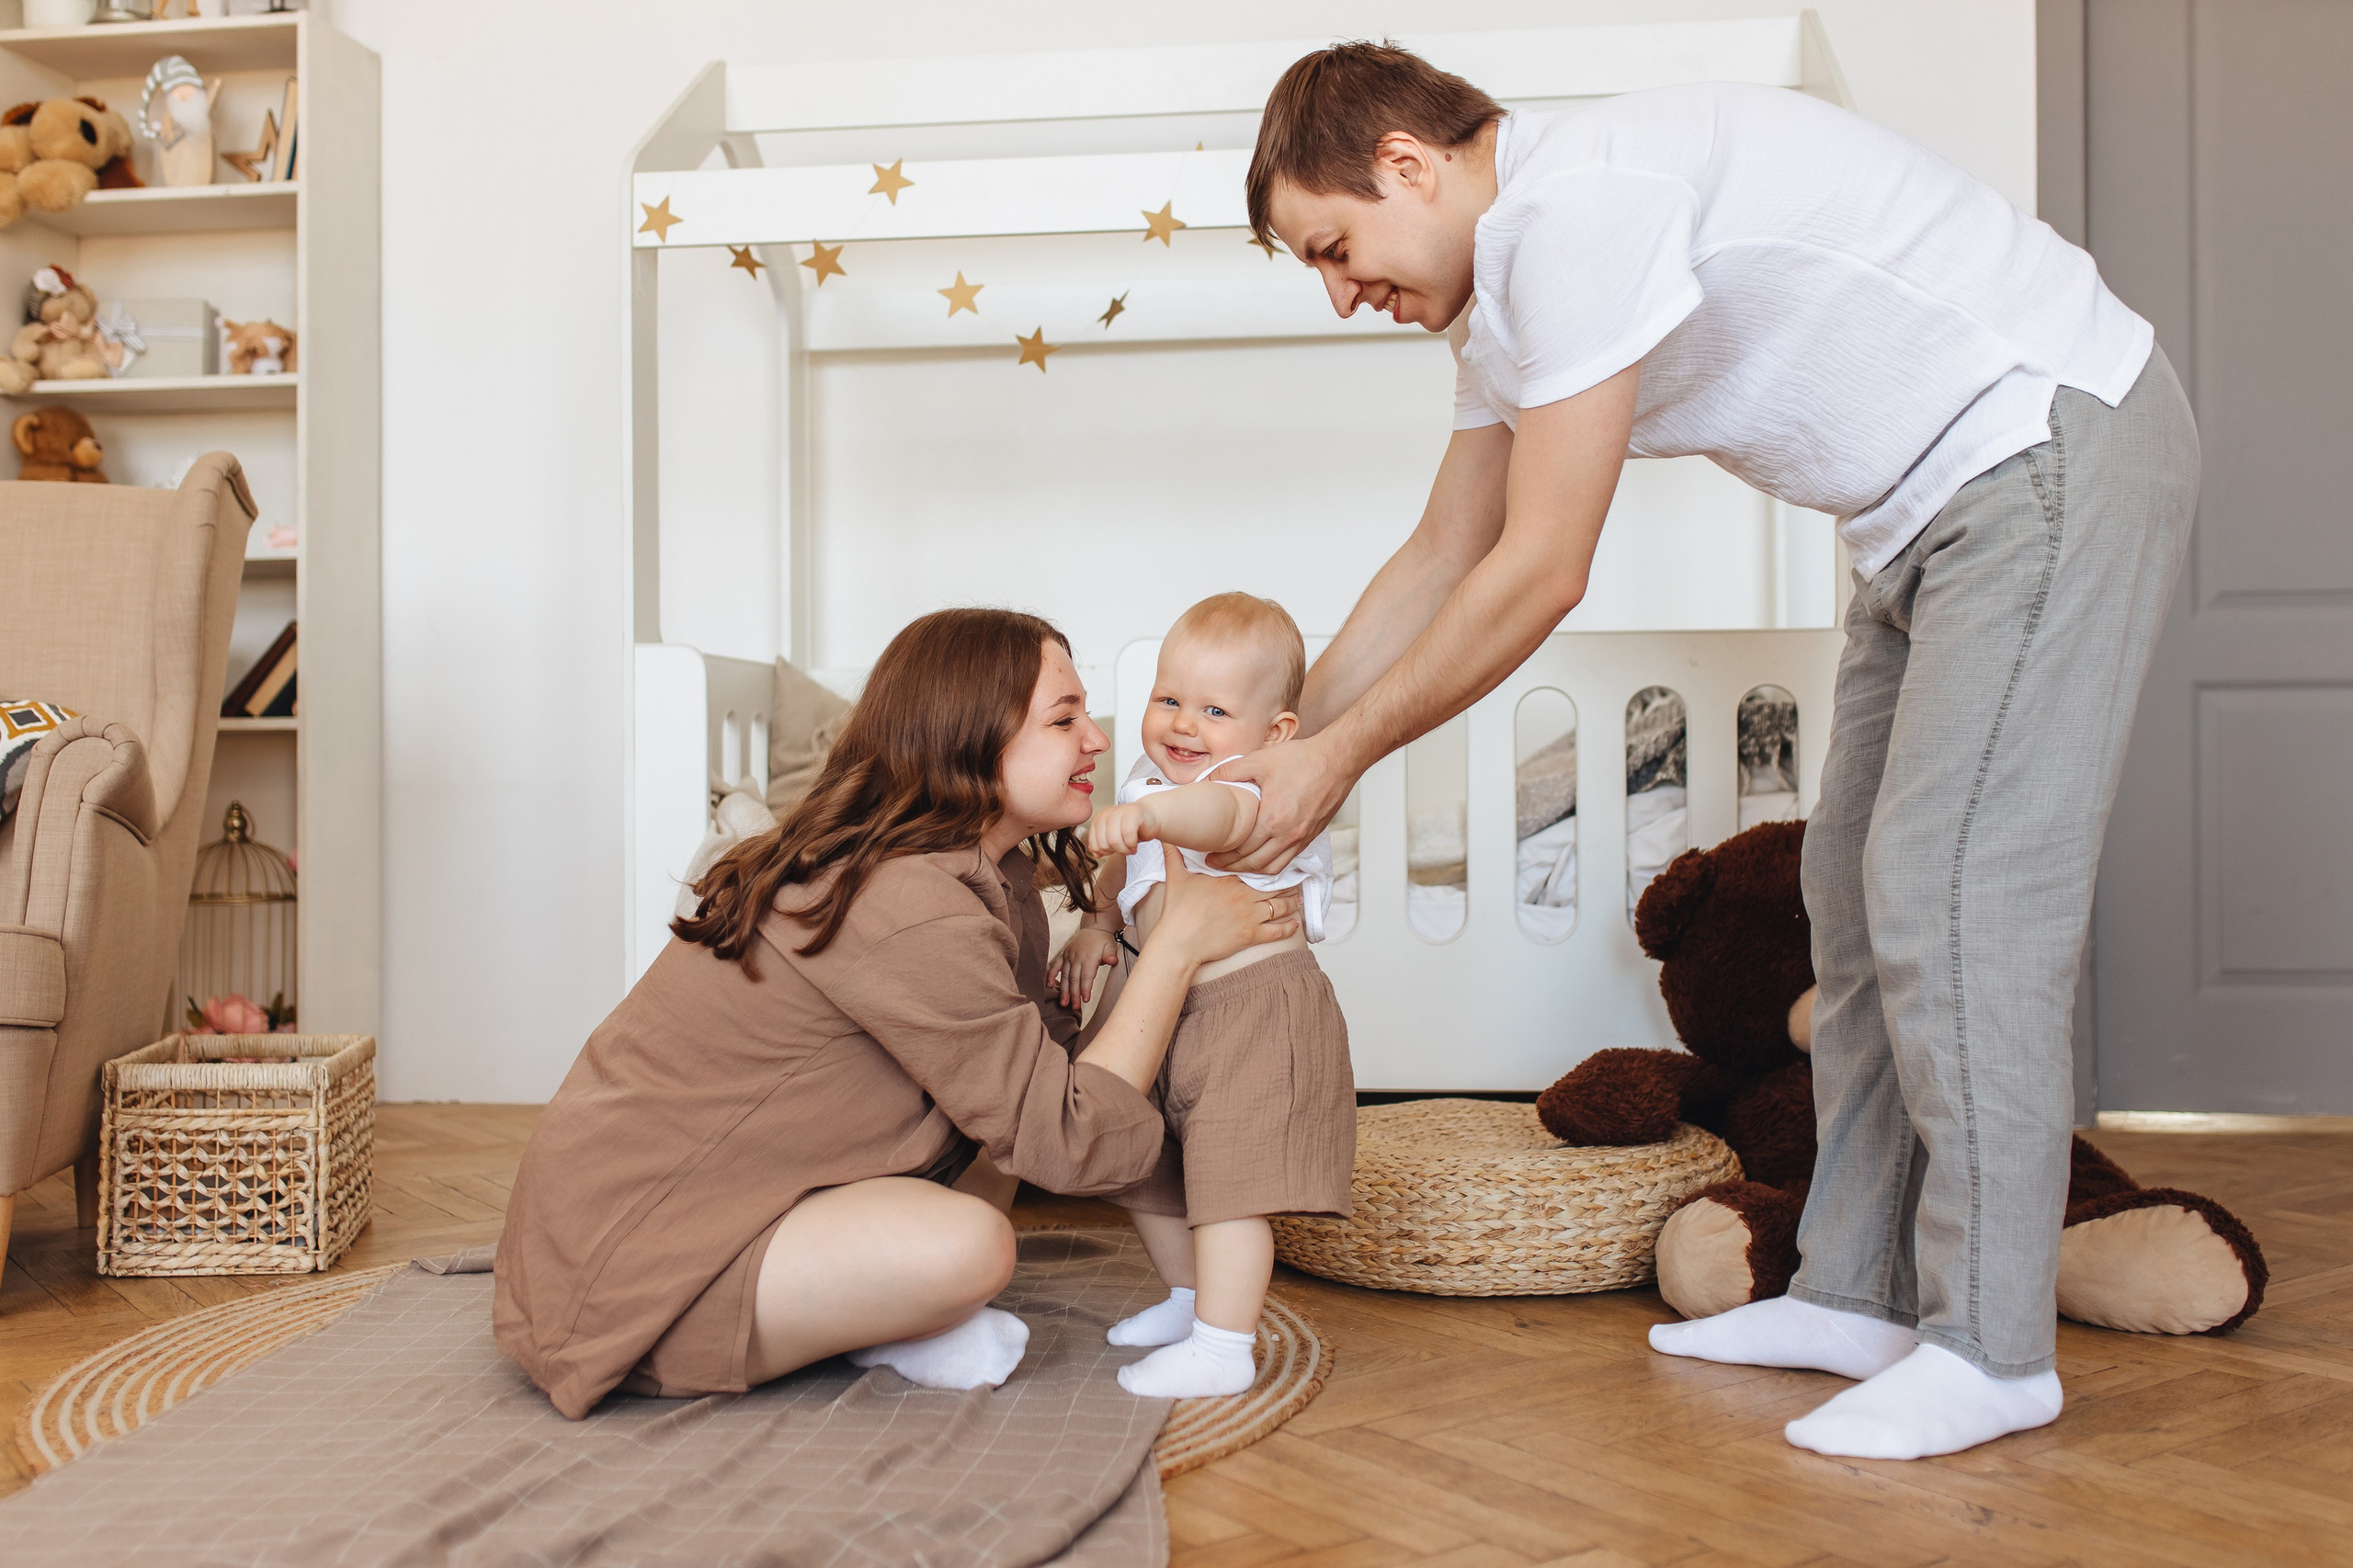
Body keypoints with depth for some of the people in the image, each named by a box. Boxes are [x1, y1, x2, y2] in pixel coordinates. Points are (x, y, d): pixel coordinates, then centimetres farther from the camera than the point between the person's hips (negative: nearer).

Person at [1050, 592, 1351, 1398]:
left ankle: (1221, 1348, -2)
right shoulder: (1148, 784, 7)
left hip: (1258, 1013, -10)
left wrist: (1146, 813, -64)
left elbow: (1217, 814, -47)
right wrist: (1096, 926, 12)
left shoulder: (1262, 792, -21)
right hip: (1169, 1016, 10)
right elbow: (1124, 867, 27)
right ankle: (1193, 1297, 40)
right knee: (1144, 1165, 21)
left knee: (1230, 1180, -12)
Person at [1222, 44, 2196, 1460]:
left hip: (2059, 448, -10)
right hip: (1937, 503, 10)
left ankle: (1992, 1348, 0)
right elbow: (1441, 561, 14)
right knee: (1861, 892, 9)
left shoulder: (1577, 203, -23)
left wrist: (1340, 757, -12)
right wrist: (1265, 746, 11)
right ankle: (1859, 1296, 17)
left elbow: (1539, 574, -22)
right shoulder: (1506, 297, 9)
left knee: (1954, 895, -12)